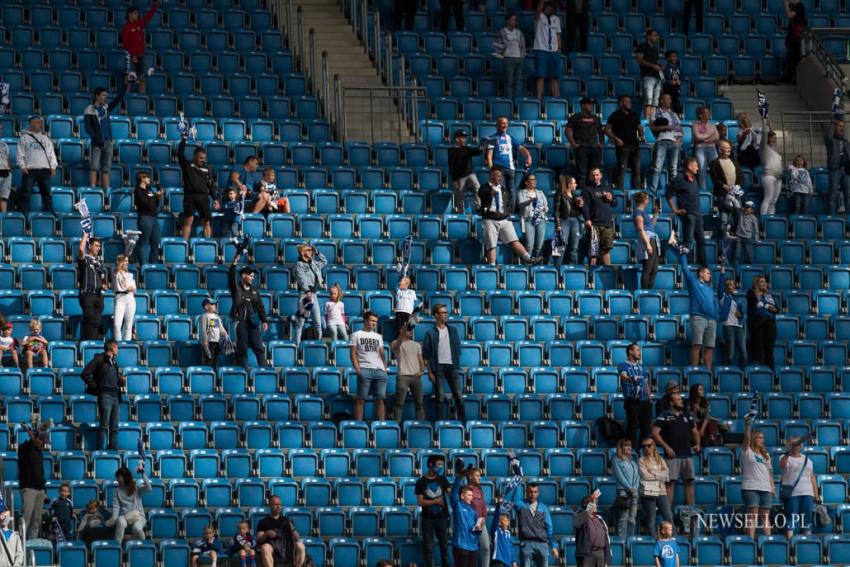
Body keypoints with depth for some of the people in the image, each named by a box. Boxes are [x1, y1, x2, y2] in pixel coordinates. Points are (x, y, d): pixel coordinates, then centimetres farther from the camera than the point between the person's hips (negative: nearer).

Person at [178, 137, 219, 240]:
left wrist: (215, 199, 5)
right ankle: (185, 242, -9)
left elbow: (211, 185, 14)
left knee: (207, 221, -2)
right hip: (190, 196, -2)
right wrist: (183, 139, -12)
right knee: (188, 220, -8)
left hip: (203, 197, 2)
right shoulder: (187, 165, 8)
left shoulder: (207, 169, 14)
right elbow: (180, 153, -5)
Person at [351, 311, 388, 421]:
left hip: (379, 370, 4)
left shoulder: (378, 336, 21)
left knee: (380, 399, 1)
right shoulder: (357, 335, 8)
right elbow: (353, 353, 2)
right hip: (365, 370, -4)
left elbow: (382, 354, 19)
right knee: (361, 399, -6)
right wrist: (357, 368, -10)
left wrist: (384, 368, 6)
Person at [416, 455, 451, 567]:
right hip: (428, 519, -2)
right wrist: (435, 501, -13)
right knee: (428, 546, 1)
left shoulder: (442, 479, 6)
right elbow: (420, 502, -7)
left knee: (444, 545, 4)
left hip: (442, 517, 2)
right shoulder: (421, 482, -1)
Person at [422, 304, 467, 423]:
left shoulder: (452, 331, 12)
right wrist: (430, 371, -6)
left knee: (458, 395, -1)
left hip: (452, 365, 2)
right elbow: (426, 355, 1)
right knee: (439, 397, -1)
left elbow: (458, 349, 15)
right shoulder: (431, 333, 2)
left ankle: (463, 421, 0)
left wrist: (457, 364, 5)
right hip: (438, 366, -2)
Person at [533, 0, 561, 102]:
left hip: (554, 51, 4)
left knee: (554, 77, 4)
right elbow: (539, 10, -21)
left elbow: (558, 35, 17)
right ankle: (539, 99, -8)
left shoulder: (556, 19, 14)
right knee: (541, 76, -7)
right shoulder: (540, 17, 1)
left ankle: (555, 98, 8)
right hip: (541, 50, -4)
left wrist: (559, 48, 8)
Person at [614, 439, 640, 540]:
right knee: (624, 517, -12)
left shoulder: (633, 463, 22)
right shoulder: (617, 461, 5)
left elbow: (638, 476, 13)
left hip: (635, 492, 6)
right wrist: (629, 488, -12)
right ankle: (622, 540, -14)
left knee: (632, 518, 3)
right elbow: (619, 476, -5)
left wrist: (635, 488, -5)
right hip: (623, 491, -6)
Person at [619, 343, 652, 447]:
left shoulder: (641, 367, 19)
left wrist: (649, 397, 15)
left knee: (646, 425, 6)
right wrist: (631, 379, -44)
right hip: (632, 400, -6)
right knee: (632, 425, -8)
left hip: (644, 400, 6)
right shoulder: (623, 365, -1)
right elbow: (623, 376, -22)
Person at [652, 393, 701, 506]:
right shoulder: (664, 416, -2)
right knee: (670, 482, -7)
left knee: (689, 481, 6)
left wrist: (697, 444, 8)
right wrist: (666, 447, -14)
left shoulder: (687, 416, 16)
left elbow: (695, 431, 26)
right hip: (672, 455, -5)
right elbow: (655, 433, -8)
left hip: (687, 455, 5)